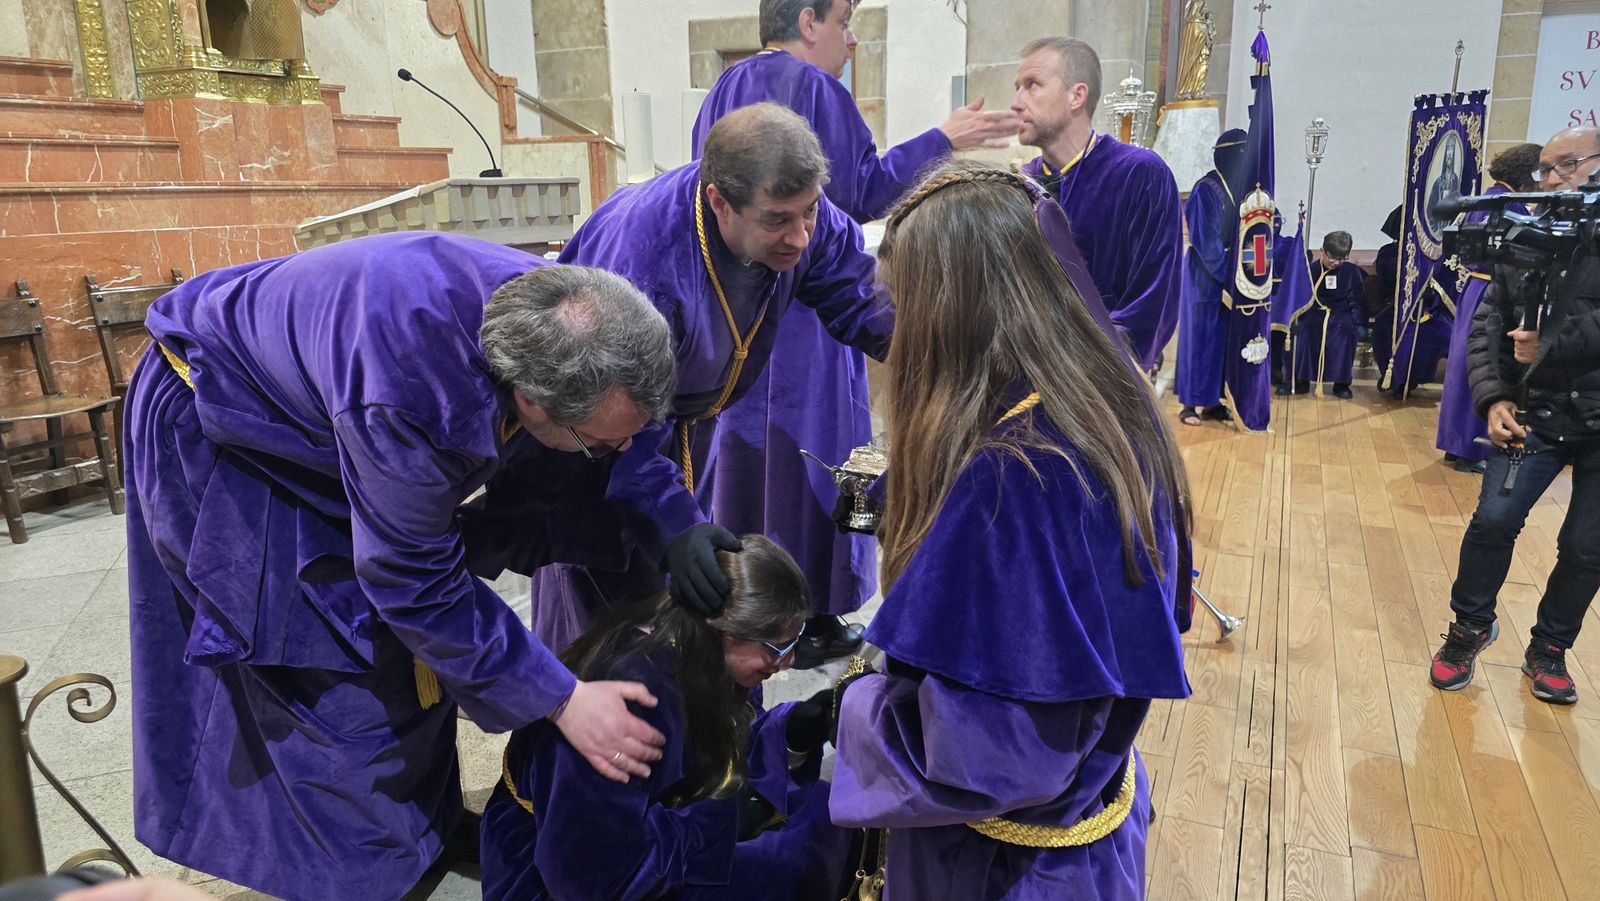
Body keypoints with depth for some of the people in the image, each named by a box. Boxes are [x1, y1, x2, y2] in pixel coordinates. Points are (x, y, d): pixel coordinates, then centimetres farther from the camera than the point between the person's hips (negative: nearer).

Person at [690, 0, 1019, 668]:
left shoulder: (723, 93, 14)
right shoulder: (813, 88, -12)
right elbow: (861, 192, -14)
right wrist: (941, 139, -9)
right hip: (802, 310, -8)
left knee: (742, 443, 14)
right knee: (804, 450, 0)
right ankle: (806, 622, 10)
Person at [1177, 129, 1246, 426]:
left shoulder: (1237, 187, 9)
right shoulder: (1206, 189, -14)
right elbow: (1205, 240, -18)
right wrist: (1226, 274, -18)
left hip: (1228, 272, 8)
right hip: (1204, 274, -8)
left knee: (1222, 336, 9)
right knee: (1199, 335, -1)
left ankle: (1212, 401, 17)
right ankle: (1189, 403, 7)